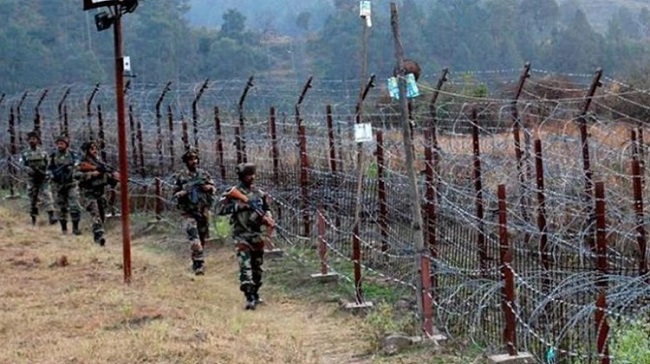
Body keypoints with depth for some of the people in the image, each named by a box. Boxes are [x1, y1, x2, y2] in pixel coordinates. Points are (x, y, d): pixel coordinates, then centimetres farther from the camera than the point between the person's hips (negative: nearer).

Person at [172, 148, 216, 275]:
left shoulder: (204, 174, 7)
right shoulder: (180, 177, 0)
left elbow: (213, 188, 12)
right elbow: (175, 194, 2)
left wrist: (209, 187, -10)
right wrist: (184, 192, -17)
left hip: (203, 212, 4)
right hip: (189, 213, -4)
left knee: (202, 239, 12)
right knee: (194, 239, -18)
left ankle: (197, 262, 29)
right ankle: (199, 264, -16)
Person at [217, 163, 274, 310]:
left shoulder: (259, 193, 9)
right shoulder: (233, 193, -5)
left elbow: (266, 209, 18)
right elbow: (221, 209, -13)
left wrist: (268, 219, -3)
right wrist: (239, 205, -21)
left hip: (257, 235, 5)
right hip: (241, 236, -5)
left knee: (257, 267, 13)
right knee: (245, 266, -15)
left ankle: (255, 294, 28)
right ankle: (249, 298, -20)